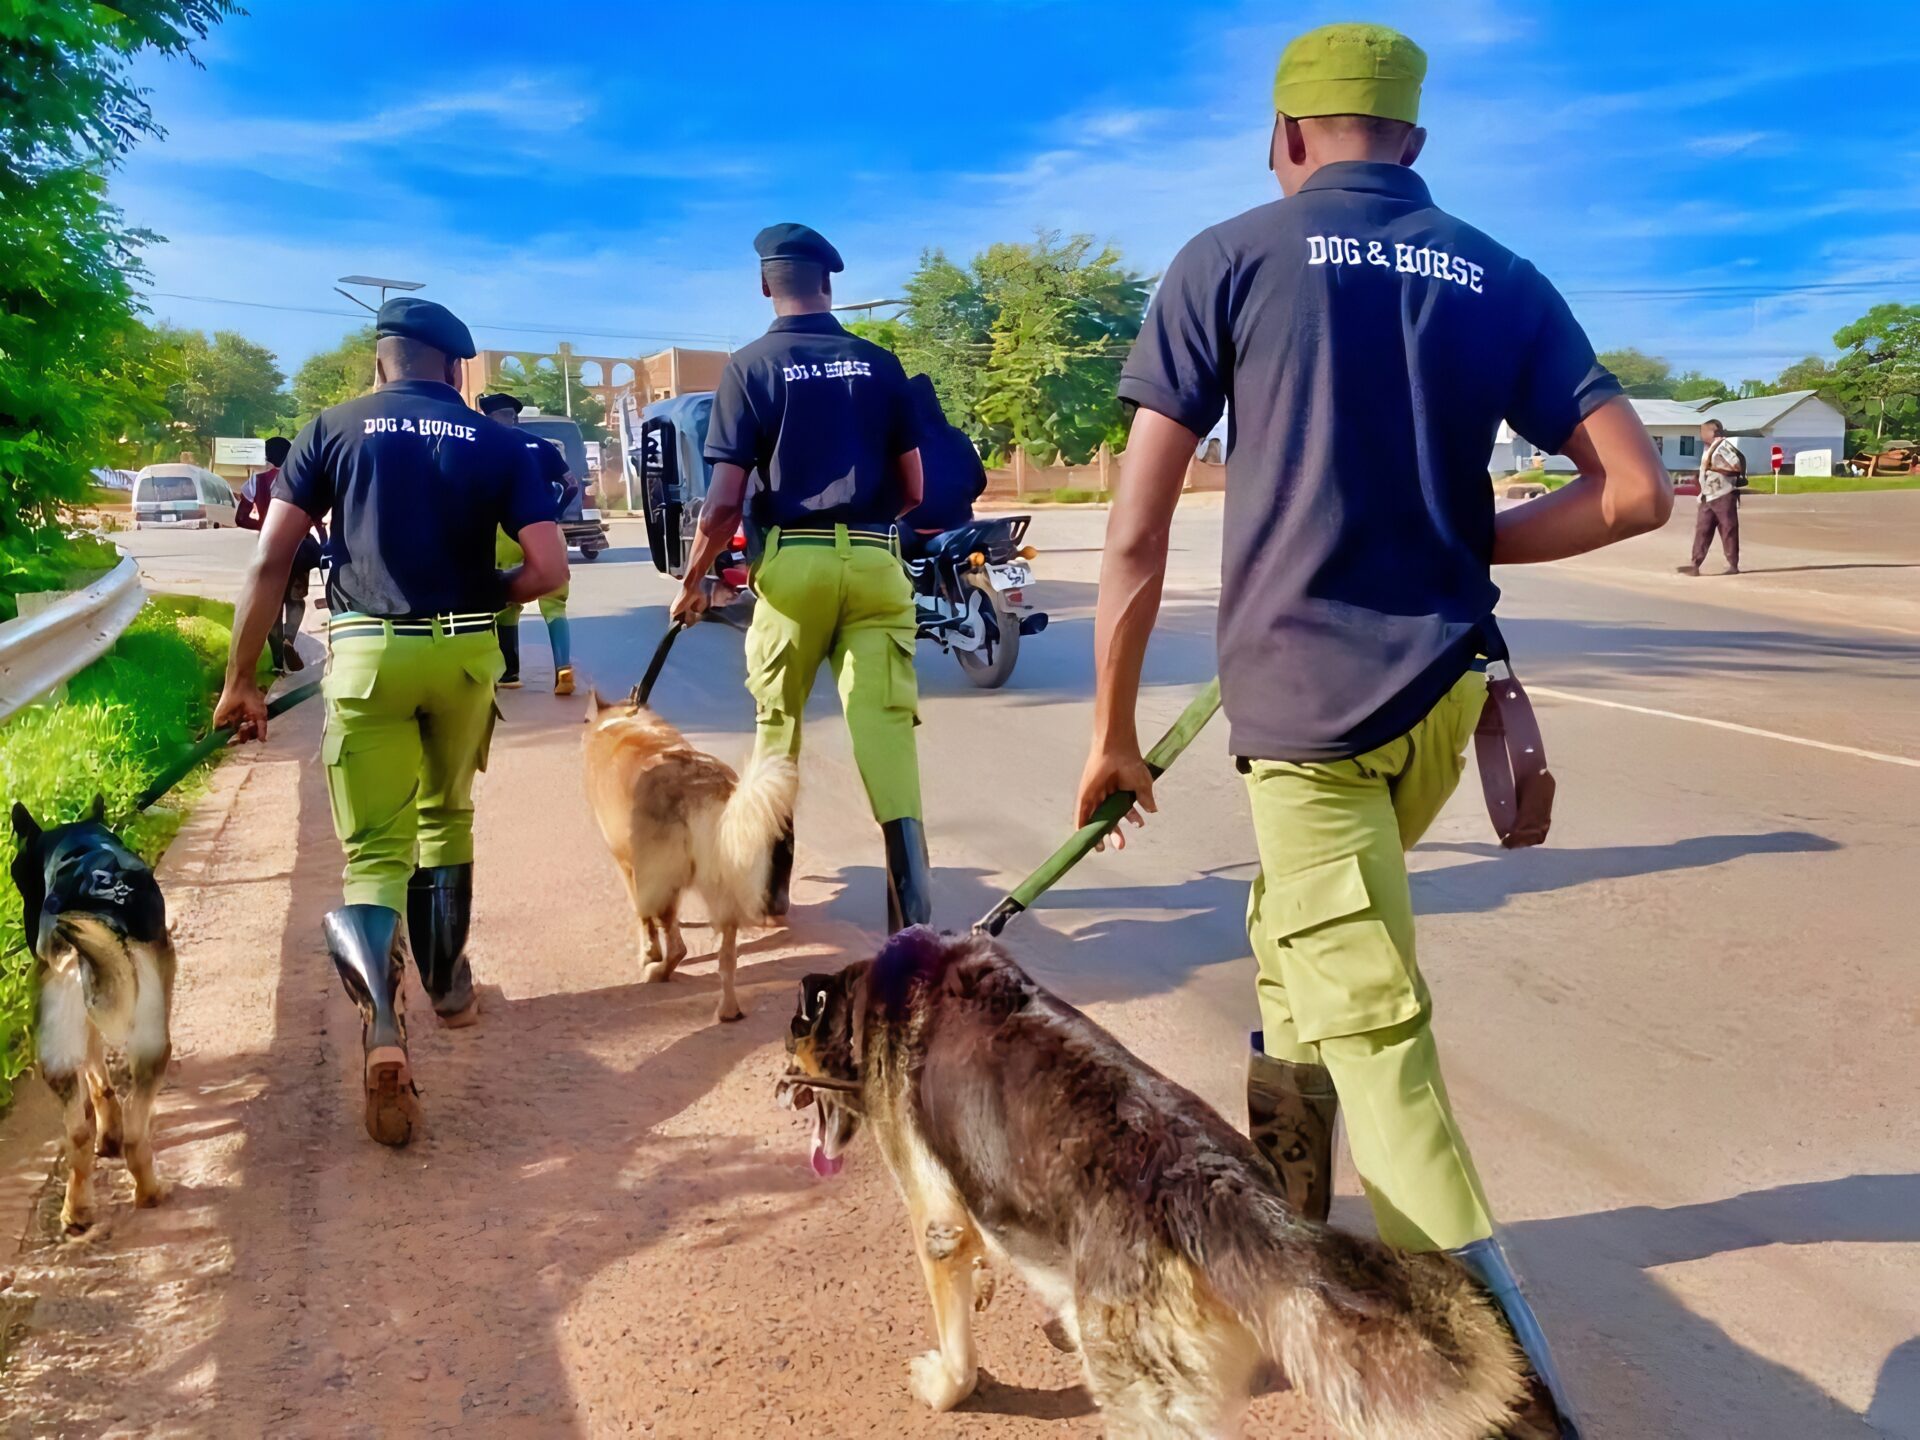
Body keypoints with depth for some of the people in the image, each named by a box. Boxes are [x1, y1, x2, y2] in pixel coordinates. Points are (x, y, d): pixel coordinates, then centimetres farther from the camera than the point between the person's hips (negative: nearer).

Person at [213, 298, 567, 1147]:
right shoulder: (497, 443, 6)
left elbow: (270, 561, 0)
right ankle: (448, 984, 34)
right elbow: (549, 570, -1)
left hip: (368, 653, -1)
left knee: (376, 849, 2)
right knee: (447, 818, 23)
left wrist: (241, 681, 5)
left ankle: (380, 1008, -25)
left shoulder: (334, 430, 5)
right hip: (464, 654, 1)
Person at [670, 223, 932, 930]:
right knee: (886, 719, -5)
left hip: (792, 561, -1)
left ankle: (770, 878, 31)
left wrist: (692, 580, 10)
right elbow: (913, 488, 11)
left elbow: (725, 499, -4)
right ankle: (912, 899, -18)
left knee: (777, 722, 16)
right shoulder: (880, 363, 9)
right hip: (874, 562, 1)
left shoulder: (751, 366, 1)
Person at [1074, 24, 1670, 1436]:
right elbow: (1636, 491, 1)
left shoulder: (1230, 260, -1)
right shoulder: (1502, 282, 9)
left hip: (1307, 701, -5)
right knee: (1296, 945, 27)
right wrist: (1458, 542, 13)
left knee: (1372, 1032, -4)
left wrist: (1113, 730, 3)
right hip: (1444, 690, 6)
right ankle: (1282, 1217, 43)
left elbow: (1137, 535, -5)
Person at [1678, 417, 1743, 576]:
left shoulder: (1724, 446, -11)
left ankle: (1733, 565, 3)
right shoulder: (1708, 448, 15)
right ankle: (1695, 565, -2)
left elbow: (1738, 467, -17)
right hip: (1708, 497, 9)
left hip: (1724, 496, -9)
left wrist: (1716, 469, -15)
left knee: (1729, 531, -2)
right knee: (1701, 529, 2)